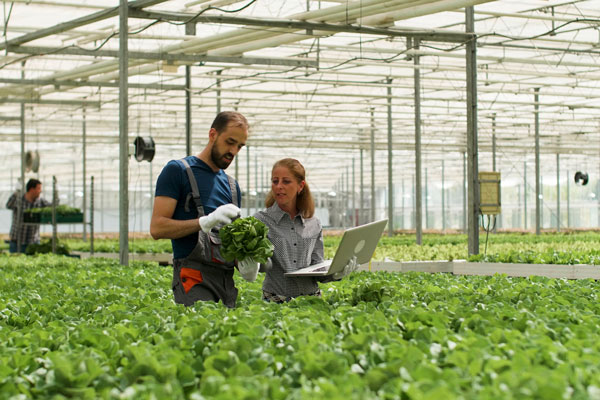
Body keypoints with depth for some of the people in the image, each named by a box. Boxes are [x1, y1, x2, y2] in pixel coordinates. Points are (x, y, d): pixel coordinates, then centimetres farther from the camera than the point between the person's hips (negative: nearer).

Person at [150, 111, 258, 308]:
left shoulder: (231, 185, 22)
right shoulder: (177, 170, 2)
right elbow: (157, 228, -7)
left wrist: (245, 259, 3)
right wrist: (206, 221, -18)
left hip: (227, 280, 7)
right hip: (194, 278, -6)